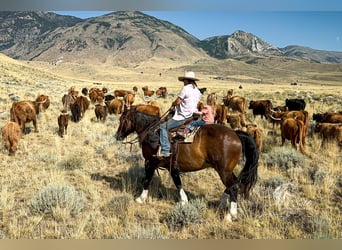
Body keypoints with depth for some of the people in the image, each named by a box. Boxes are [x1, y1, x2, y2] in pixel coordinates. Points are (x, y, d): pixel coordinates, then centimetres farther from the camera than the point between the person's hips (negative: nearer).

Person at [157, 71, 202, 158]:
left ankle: (165, 150, -11)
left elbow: (178, 101, -14)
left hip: (183, 117, -9)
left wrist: (173, 103, 10)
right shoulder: (198, 91, 12)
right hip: (193, 114, 10)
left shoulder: (186, 88, -12)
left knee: (163, 127, -4)